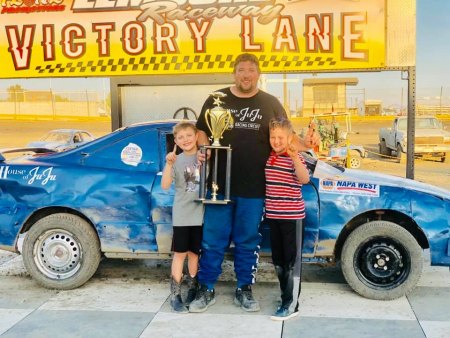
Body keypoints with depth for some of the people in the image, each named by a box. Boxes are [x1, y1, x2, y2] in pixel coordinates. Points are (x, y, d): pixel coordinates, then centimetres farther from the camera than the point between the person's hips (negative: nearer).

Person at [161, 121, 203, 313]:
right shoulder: (176, 160, -2)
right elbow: (165, 185, -13)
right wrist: (169, 164, -26)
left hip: (200, 213, 2)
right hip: (182, 215, -2)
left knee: (194, 252, 12)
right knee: (180, 253, -1)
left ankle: (192, 289, 25)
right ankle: (175, 295, 3)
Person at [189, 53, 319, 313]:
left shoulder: (270, 103, 7)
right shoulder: (216, 100, 7)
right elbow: (202, 130, 13)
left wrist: (303, 144, -12)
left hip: (253, 187, 0)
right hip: (219, 184, 0)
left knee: (248, 241, 10)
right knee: (213, 240, 5)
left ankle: (244, 290, 24)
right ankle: (206, 290, 19)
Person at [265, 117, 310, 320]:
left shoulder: (295, 157, -12)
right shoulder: (268, 158, 6)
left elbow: (305, 179, -30)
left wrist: (295, 157, -42)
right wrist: (267, 208, 8)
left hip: (292, 216, -6)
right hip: (273, 215, 7)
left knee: (291, 261, -2)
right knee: (278, 260, 14)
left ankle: (290, 305, 1)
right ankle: (286, 296, 29)